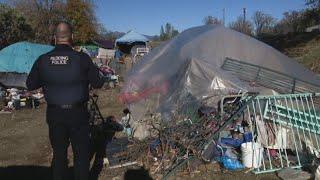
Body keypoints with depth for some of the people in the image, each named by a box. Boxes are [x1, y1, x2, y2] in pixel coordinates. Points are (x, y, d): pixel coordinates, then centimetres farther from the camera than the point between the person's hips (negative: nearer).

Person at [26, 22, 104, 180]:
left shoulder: (43, 60, -6)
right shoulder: (82, 58, -14)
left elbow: (30, 85, 4)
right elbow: (97, 84, -6)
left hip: (54, 113, 3)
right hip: (78, 113, -2)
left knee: (59, 153, 17)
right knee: (81, 152, 12)